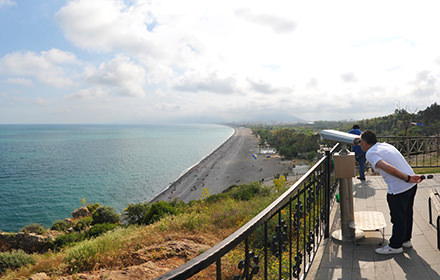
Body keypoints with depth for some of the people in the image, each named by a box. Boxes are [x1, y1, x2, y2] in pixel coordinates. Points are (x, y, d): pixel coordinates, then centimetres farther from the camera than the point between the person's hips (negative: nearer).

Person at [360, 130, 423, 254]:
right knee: (407, 214, 23)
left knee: (398, 217, 7)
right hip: (412, 184, 9)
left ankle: (395, 246, 23)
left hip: (398, 189, -9)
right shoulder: (385, 145, 14)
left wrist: (407, 178, -24)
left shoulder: (370, 153, -12)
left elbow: (387, 167, -25)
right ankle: (406, 240, 40)